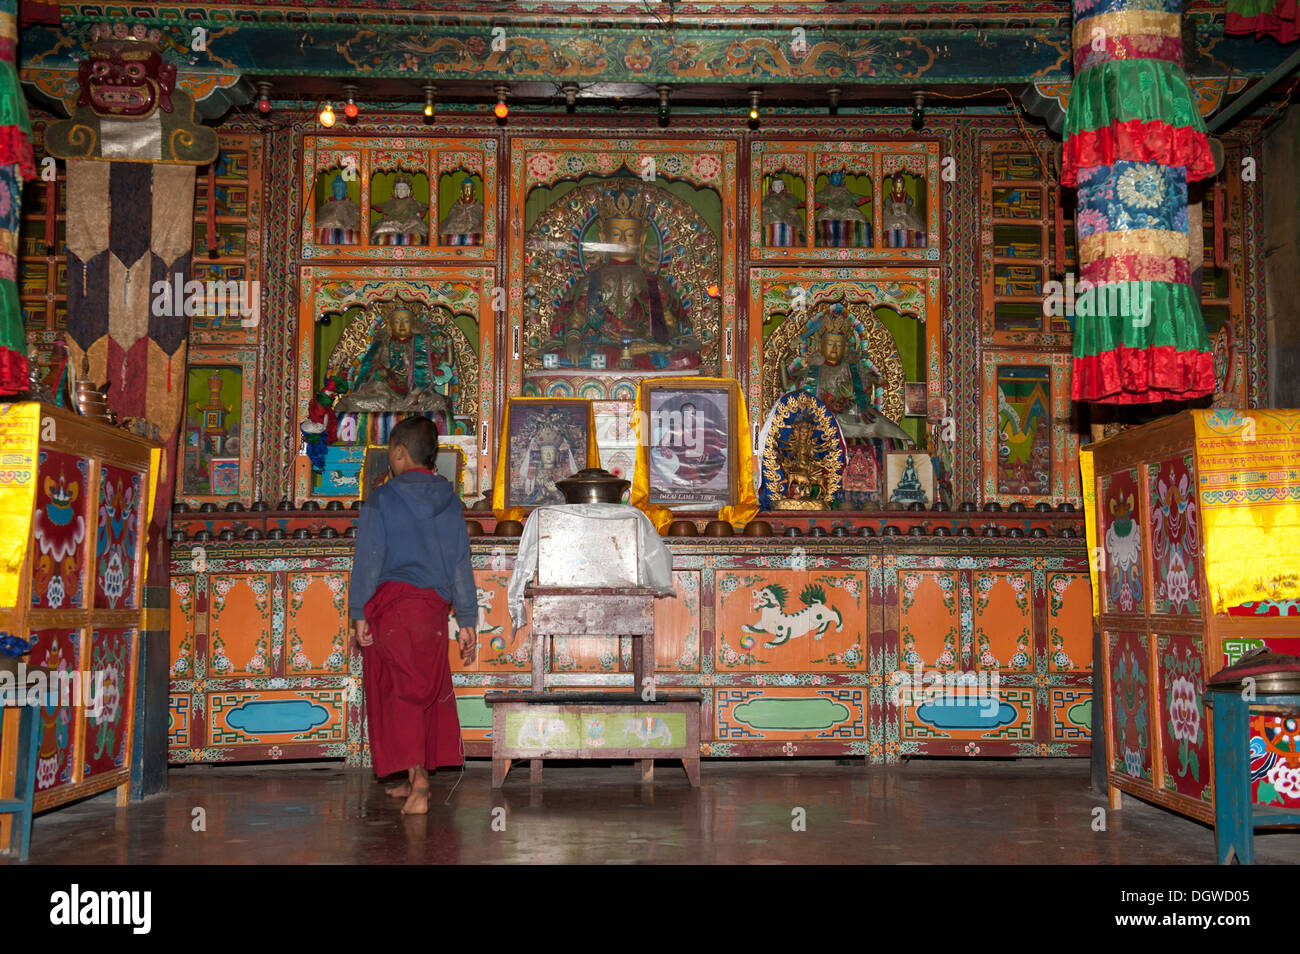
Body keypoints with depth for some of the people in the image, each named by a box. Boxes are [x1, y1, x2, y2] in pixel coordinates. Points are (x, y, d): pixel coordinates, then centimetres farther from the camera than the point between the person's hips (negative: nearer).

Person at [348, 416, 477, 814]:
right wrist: (467, 621, 11)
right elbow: (461, 563, 8)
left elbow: (368, 559, -8)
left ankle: (418, 784, -7)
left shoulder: (382, 499, -3)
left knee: (399, 692, 1)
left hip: (391, 604, -4)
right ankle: (416, 779, 24)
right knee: (430, 689, 14)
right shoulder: (448, 501, 8)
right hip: (433, 606, 4)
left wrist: (359, 614, -5)